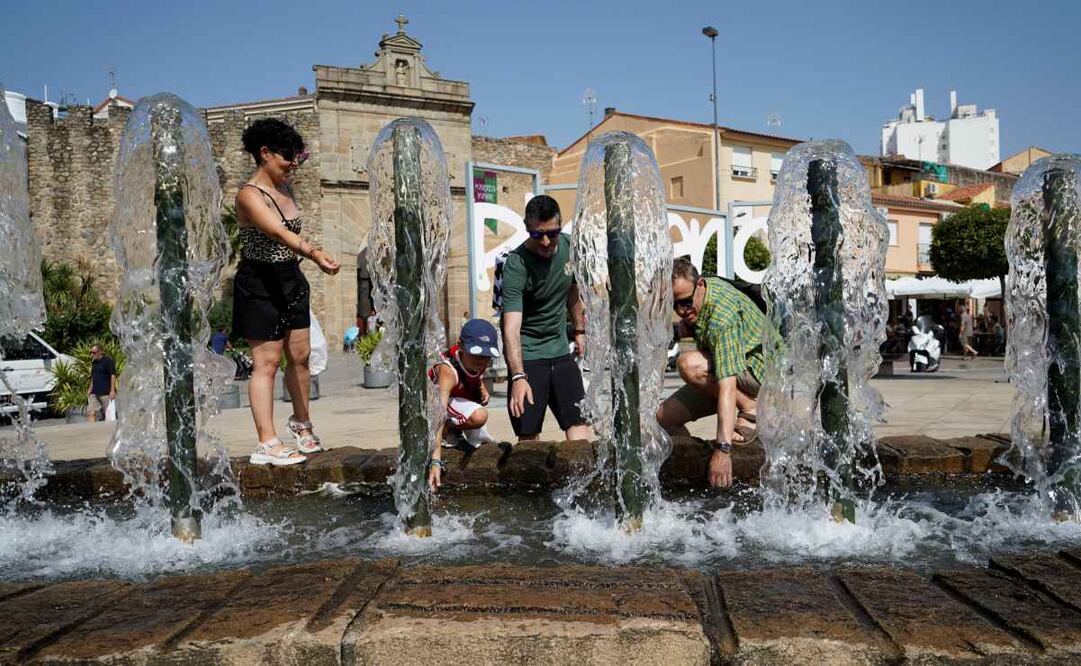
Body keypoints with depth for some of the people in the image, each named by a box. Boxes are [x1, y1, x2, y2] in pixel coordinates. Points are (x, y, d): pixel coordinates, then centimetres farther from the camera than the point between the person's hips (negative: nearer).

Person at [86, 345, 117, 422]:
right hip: (95, 393, 7)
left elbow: (113, 375, -11)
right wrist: (90, 389, 16)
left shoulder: (108, 361, -6)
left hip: (106, 393, -7)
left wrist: (112, 390, -17)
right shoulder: (93, 363, 16)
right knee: (90, 412, -1)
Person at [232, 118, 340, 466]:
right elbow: (280, 233, -37)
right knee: (267, 362, -7)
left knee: (300, 356, 12)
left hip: (290, 280, 9)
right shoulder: (249, 195, -18)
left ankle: (301, 422, 32)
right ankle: (267, 444, -3)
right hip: (260, 284, -8)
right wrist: (314, 253, -50)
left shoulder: (284, 189, 10)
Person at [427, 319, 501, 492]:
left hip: (460, 399, 7)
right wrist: (435, 461, -61)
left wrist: (482, 387, -10)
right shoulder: (448, 370, -41)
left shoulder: (480, 361, -20)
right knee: (479, 416, -35)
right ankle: (448, 432, -10)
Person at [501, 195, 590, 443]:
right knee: (529, 434, -5)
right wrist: (518, 376, -39)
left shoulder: (568, 245, -3)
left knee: (579, 421, 2)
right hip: (527, 355, -6)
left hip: (560, 349, 6)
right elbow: (511, 327, -31)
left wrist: (579, 330, 21)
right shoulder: (516, 265, -23)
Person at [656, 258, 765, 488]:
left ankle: (750, 407, -15)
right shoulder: (690, 293, -6)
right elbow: (687, 327, 19)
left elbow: (727, 384, -40)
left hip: (759, 367, -8)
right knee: (666, 415, -5)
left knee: (688, 364, -32)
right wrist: (683, 328, -7)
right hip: (725, 371, 8)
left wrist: (723, 448, -45)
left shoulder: (722, 316, -32)